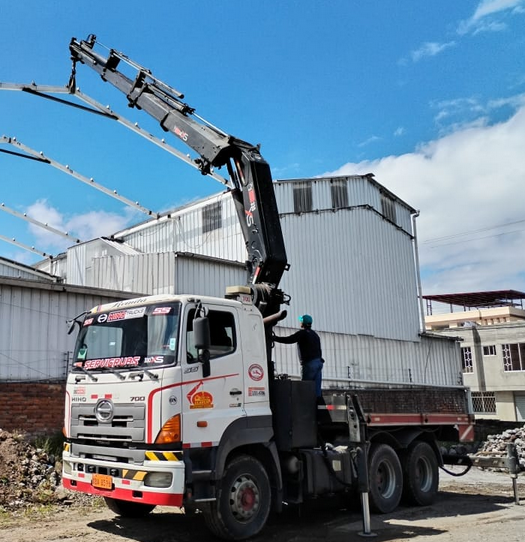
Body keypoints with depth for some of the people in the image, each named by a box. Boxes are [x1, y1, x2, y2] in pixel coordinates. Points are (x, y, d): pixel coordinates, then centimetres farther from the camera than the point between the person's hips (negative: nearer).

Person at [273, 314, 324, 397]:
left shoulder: (302, 333, -7)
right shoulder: (315, 334, 21)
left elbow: (288, 340, -14)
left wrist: (275, 338, -6)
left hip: (309, 363, -8)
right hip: (318, 362, 8)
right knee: (316, 388, 5)